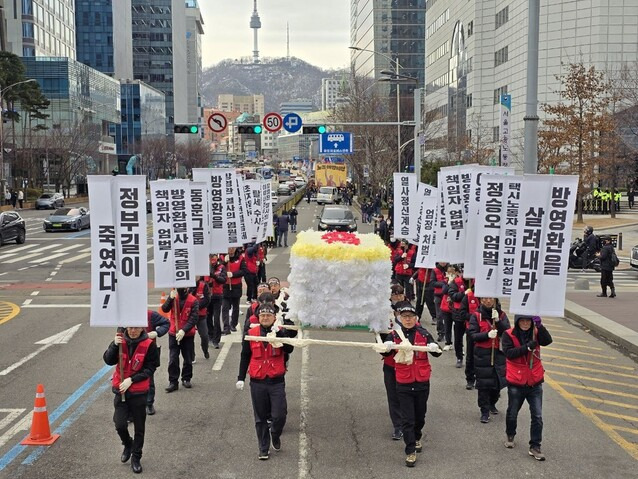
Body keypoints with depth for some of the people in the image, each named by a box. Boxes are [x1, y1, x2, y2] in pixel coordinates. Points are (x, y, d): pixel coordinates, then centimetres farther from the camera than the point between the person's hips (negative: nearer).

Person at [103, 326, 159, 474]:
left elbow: (149, 369, -11)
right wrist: (115, 345, -26)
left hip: (139, 392, -2)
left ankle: (136, 457, 27)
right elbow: (108, 360, -11)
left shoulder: (149, 345, -12)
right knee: (120, 424, -4)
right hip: (121, 389, 2)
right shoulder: (120, 340, -3)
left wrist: (131, 380, -18)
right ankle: (128, 444, 29)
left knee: (139, 426, 9)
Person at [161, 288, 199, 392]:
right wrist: (170, 298, -30)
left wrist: (184, 330, -24)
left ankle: (186, 379, 27)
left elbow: (194, 318, -14)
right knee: (173, 359, -1)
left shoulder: (193, 301, -10)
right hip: (173, 334, 1)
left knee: (188, 359, 11)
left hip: (188, 335, -1)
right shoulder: (173, 297, -1)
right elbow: (165, 309, -14)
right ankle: (173, 382, 6)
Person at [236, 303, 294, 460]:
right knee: (260, 418, 9)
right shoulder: (251, 334, 1)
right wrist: (241, 378, 4)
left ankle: (275, 435, 27)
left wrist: (279, 334, -26)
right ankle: (264, 449, 23)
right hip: (257, 382, 1)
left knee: (279, 416, -5)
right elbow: (245, 357, 7)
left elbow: (289, 349, -17)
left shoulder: (280, 332, 0)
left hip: (276, 382, -1)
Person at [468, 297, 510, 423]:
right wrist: (487, 334, -22)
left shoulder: (501, 315, 4)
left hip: (498, 353, 2)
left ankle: (492, 404, 35)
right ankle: (484, 411, 8)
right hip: (482, 354, -2)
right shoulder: (476, 316, -2)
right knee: (483, 383, -2)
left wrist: (498, 321, -20)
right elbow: (473, 335, -8)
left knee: (498, 380, 11)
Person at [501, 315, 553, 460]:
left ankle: (535, 447, 11)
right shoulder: (509, 335, -10)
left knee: (537, 416, 1)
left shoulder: (535, 333, -2)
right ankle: (510, 436, 42)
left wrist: (540, 326, -34)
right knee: (512, 414, 17)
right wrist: (527, 347, -30)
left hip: (535, 383, 2)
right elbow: (509, 353, -23)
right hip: (516, 383, -2)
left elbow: (547, 341, -21)